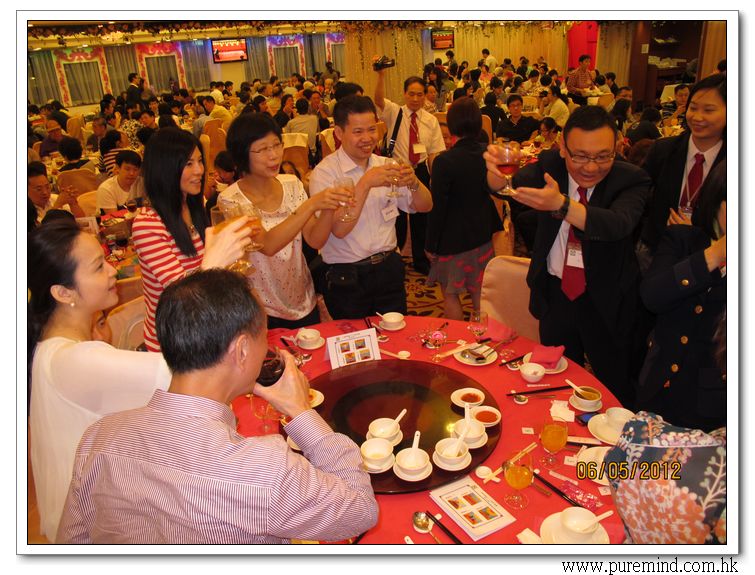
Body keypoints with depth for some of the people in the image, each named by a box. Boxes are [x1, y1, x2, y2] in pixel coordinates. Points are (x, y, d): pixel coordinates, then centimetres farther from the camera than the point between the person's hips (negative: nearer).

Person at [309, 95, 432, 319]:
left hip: (389, 269, 5)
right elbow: (339, 229, -22)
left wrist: (413, 182, -17)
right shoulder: (325, 172, -12)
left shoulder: (384, 165, 5)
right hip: (347, 278, -4)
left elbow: (425, 206, 3)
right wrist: (365, 184, -29)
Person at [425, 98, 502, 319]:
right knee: (479, 291, 19)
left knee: (450, 293, 9)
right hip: (482, 234, 6)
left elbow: (437, 207, -17)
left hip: (452, 238, -6)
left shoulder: (445, 161, -22)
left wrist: (431, 244, -7)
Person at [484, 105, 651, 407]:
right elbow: (505, 185, -22)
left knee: (614, 394, 13)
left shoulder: (631, 180, -17)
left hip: (607, 301, -2)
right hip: (555, 294, 3)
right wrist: (496, 169, -47)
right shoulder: (550, 164, -7)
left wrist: (562, 205, -52)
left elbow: (619, 224, -36)